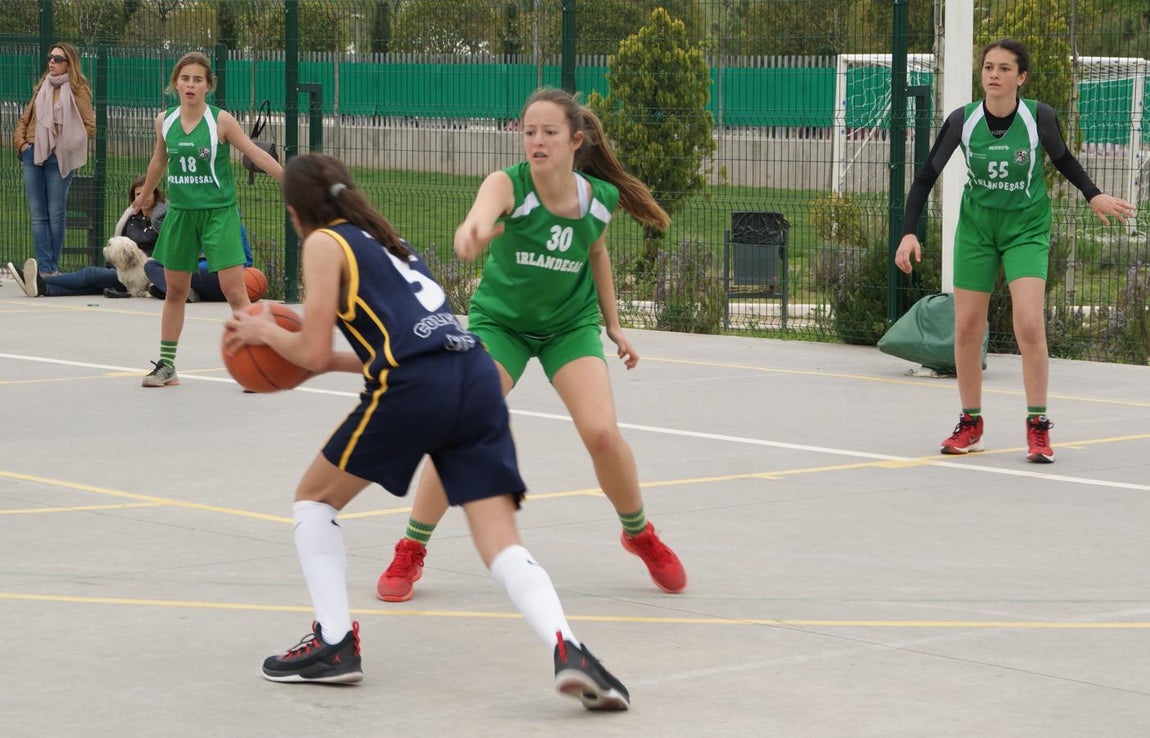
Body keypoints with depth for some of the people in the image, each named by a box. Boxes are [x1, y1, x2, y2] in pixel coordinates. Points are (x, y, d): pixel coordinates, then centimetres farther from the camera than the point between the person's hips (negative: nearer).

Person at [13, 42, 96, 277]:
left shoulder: (77, 90, -1)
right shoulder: (43, 87, 15)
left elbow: (90, 127, -5)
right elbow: (24, 120, 20)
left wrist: (67, 145, -9)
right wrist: (21, 142, 5)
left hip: (58, 158, -5)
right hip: (33, 155, 5)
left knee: (56, 214, 0)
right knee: (38, 215, 1)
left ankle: (52, 268, 7)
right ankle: (45, 269, 0)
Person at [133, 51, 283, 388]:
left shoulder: (221, 120, -10)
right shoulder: (165, 121, 2)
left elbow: (256, 154, -10)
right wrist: (143, 196, 32)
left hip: (219, 212, -4)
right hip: (181, 212, 4)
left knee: (234, 291, -11)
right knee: (174, 291, 12)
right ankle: (166, 366, 22)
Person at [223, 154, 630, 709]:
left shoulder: (325, 244, 9)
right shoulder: (385, 241, 31)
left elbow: (313, 353, 3)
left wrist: (266, 333, 22)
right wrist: (333, 361, 41)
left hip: (414, 389, -6)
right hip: (477, 376, 6)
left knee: (314, 498, 18)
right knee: (503, 546, -2)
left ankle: (333, 644, 13)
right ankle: (566, 648, -26)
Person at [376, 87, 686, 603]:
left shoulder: (601, 197, -14)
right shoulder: (508, 185, -26)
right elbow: (484, 210, -52)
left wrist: (613, 324, 12)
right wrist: (474, 230, -76)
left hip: (571, 324, 2)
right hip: (500, 321, -2)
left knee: (602, 432, -14)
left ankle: (640, 536, 15)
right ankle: (410, 552, 2)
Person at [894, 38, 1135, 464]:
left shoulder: (1040, 118, -17)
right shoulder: (962, 121, -14)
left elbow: (1062, 158, 5)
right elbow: (926, 177, -5)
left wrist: (1093, 195, -8)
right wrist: (909, 233, -13)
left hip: (1027, 229, -2)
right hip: (976, 228, 2)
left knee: (1029, 324, -17)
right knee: (966, 328, 4)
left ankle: (1038, 428, -5)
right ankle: (970, 425, 21)